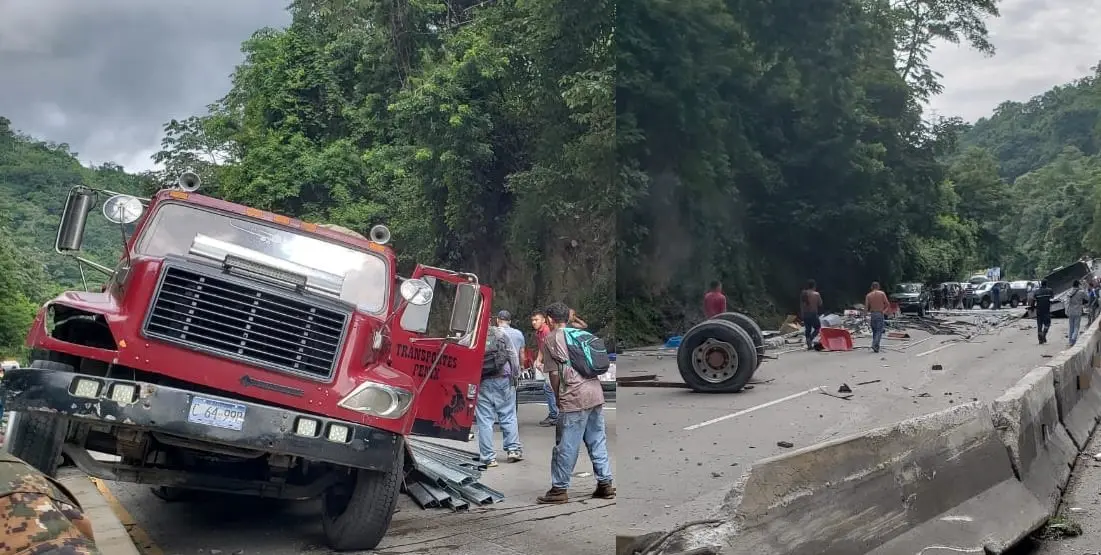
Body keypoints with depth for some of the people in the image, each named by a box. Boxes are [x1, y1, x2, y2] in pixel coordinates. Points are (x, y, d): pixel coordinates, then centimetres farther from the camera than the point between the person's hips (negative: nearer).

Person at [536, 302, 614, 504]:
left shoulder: (551, 339, 0)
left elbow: (554, 373, -2)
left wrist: (558, 399, 11)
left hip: (574, 398, -7)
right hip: (596, 392, 7)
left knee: (566, 446, 0)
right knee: (597, 441, 13)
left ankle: (559, 489, 6)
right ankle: (605, 484, 15)